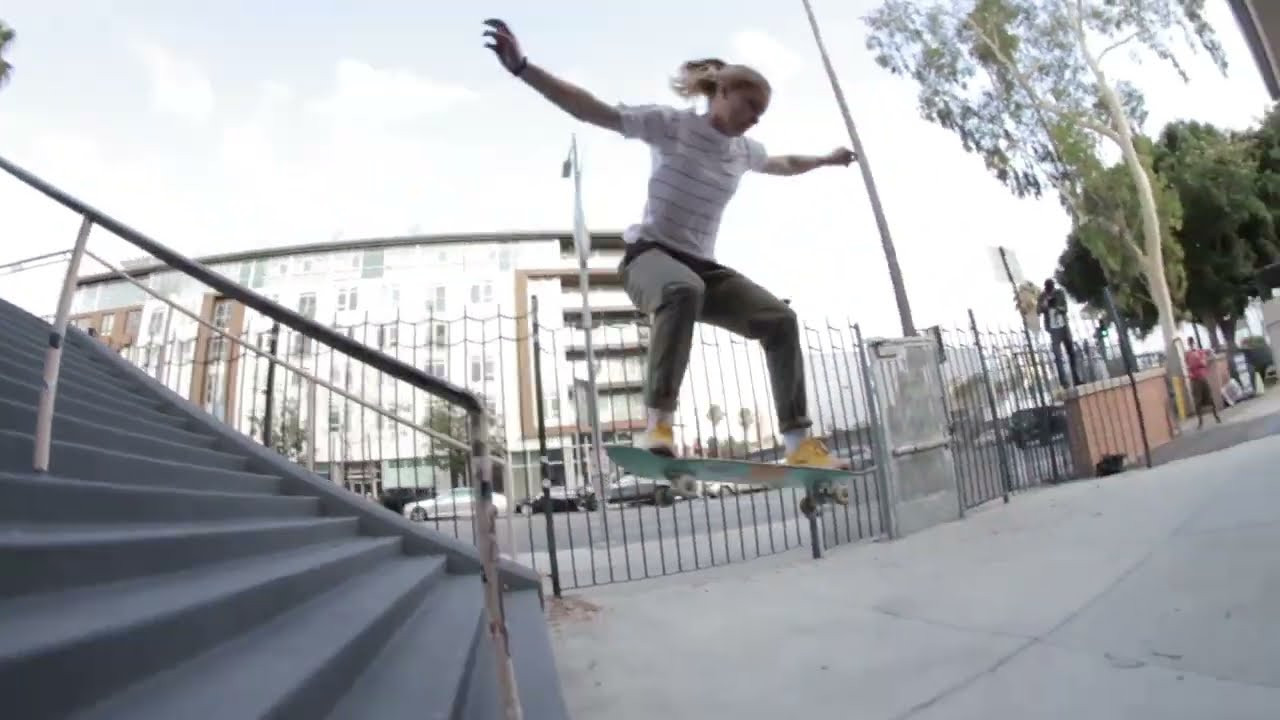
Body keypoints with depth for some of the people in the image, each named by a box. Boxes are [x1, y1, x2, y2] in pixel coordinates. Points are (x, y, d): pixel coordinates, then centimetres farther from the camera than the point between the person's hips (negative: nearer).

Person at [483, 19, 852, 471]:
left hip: (702, 267, 6)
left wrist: (825, 160, 51)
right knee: (684, 290, -43)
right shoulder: (671, 125, -4)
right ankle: (658, 423, -36)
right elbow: (594, 111, -11)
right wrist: (522, 68, -19)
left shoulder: (745, 151, 15)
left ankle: (798, 440, -10)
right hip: (649, 256, -6)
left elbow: (783, 164, 39)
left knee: (779, 318, -14)